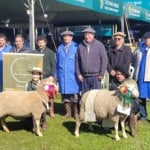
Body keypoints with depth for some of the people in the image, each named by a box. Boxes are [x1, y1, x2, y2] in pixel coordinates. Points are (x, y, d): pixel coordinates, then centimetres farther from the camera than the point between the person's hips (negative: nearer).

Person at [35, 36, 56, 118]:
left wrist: (51, 75, -9)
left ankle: (51, 111, 13)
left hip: (47, 76, -2)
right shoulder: (35, 52, 6)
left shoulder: (50, 52, 1)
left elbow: (53, 65, -1)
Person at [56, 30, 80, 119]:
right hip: (62, 75, 4)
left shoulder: (76, 47, -2)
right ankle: (68, 112, 17)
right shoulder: (60, 48, 10)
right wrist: (57, 74, 9)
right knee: (64, 94, 6)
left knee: (75, 94, -1)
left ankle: (76, 112, 9)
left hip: (73, 75, -4)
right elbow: (57, 62, 14)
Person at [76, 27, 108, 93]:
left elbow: (104, 59, -2)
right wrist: (78, 74, 4)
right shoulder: (80, 46, 8)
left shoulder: (99, 45, 0)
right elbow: (77, 61, 10)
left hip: (95, 76, -3)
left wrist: (101, 74, -6)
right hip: (84, 77, 3)